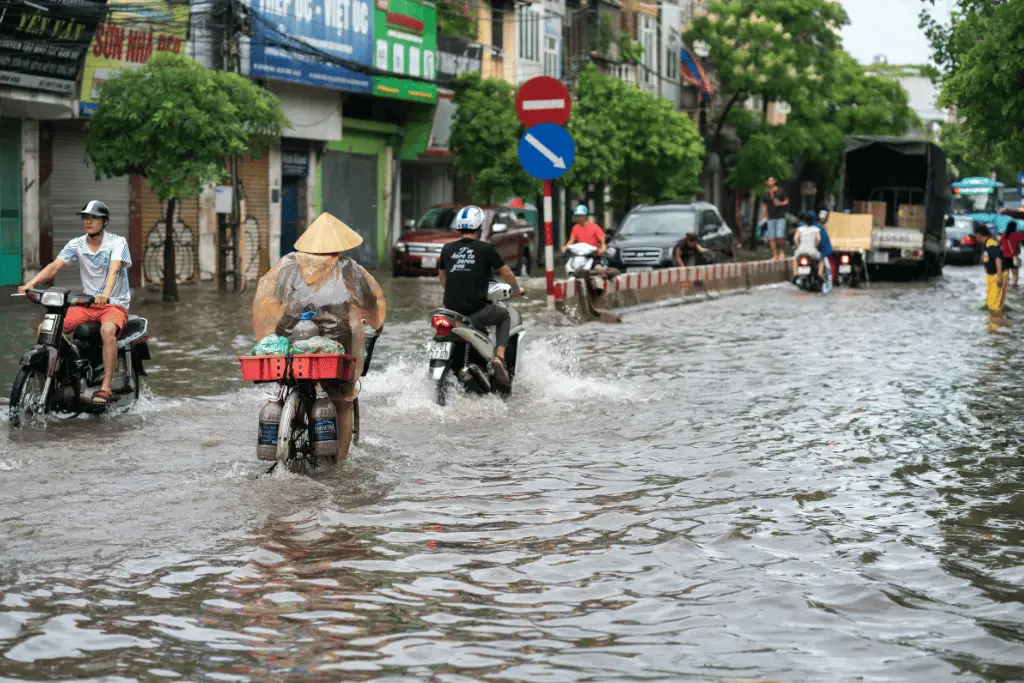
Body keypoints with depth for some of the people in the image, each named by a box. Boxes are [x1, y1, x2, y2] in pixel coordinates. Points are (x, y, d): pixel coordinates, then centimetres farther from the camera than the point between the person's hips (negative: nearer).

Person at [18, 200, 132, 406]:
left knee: (107, 330, -39)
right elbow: (54, 266, -9)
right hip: (87, 304, 5)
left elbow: (114, 269, -27)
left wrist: (105, 294, -47)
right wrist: (30, 283, -27)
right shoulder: (76, 244, 4)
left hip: (115, 304, -5)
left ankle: (105, 388, -36)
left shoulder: (117, 242, -9)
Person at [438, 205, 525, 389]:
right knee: (505, 315, 24)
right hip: (477, 310, -4)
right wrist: (517, 288, 27)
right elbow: (506, 273, 6)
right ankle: (499, 356, 5)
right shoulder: (485, 248, -4)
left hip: (451, 309, 4)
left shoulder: (448, 249, 6)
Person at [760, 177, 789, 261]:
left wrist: (780, 203, -12)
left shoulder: (781, 191, 2)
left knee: (780, 236, -12)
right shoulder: (766, 194, 9)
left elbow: (787, 201, 8)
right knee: (771, 238, -1)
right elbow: (764, 206, 15)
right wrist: (763, 218, 11)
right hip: (770, 218, 3)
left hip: (780, 217, -3)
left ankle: (782, 252, 9)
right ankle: (775, 255, 8)